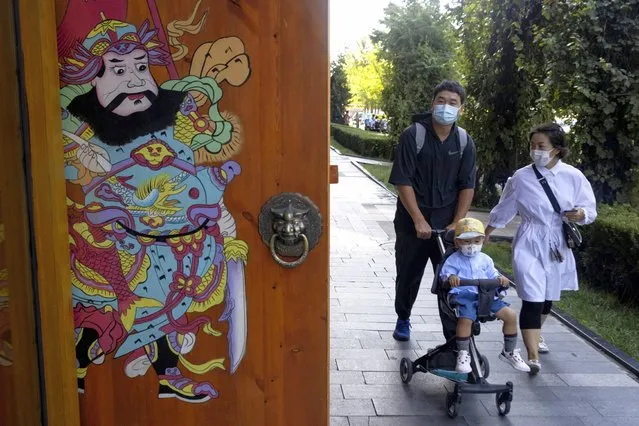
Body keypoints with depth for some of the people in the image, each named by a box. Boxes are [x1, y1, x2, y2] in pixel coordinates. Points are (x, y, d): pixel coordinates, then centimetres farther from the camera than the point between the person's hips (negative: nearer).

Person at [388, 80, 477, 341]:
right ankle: (403, 319, 36)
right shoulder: (413, 135, -9)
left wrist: (456, 223, -9)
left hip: (448, 223, 1)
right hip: (413, 221, -1)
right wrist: (419, 220, -18)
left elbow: (467, 186, 1)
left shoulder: (464, 142, 0)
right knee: (408, 275, 12)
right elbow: (403, 182, -13)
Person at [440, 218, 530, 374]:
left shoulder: (485, 259, 18)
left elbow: (492, 275, 18)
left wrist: (500, 278, -5)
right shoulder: (454, 259, 5)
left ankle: (509, 352, 11)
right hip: (464, 295, -4)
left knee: (510, 314, -8)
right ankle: (463, 354, -15)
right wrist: (451, 277, -29)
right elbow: (445, 272, -6)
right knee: (465, 319, -35)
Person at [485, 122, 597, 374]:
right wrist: (483, 234, 13)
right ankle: (533, 357, -14)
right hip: (530, 244, -3)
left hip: (557, 245, 3)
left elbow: (591, 209, 3)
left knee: (548, 297, 18)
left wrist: (581, 214, -20)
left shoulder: (573, 177, -4)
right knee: (533, 299, -14)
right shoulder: (521, 178, -6)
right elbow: (503, 211, 6)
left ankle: (535, 334, 46)